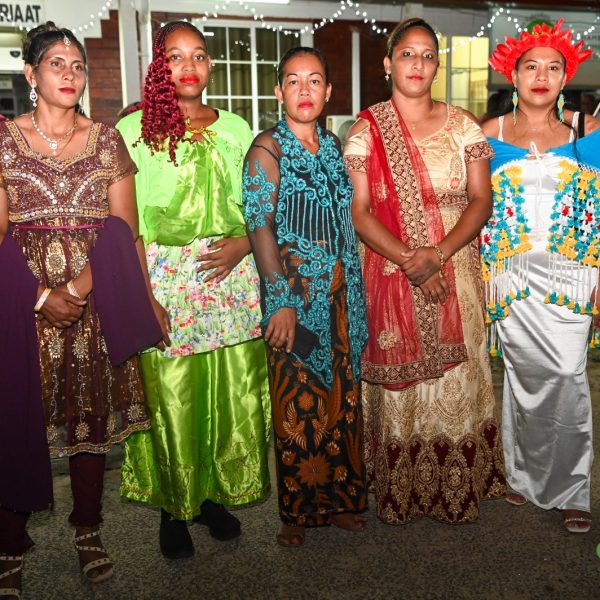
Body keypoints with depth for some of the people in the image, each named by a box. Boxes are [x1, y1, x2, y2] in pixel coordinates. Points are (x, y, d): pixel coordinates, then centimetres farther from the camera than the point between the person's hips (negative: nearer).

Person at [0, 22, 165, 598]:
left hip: (98, 301, 2)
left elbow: (125, 230, 5)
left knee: (93, 414, 7)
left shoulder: (106, 139, 8)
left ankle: (88, 531, 25)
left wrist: (145, 297, -1)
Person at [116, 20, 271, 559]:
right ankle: (175, 507, 21)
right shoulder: (132, 129, 3)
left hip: (231, 276, 3)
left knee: (232, 393, 5)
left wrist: (243, 243, -5)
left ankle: (215, 494, 26)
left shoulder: (235, 128, 12)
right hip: (163, 280, -2)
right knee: (171, 398, 1)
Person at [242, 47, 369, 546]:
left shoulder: (333, 144, 12)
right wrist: (280, 300, -20)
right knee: (297, 400, 1)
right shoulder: (268, 147, -6)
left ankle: (339, 498, 27)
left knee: (341, 393, 11)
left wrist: (353, 293, 13)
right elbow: (259, 225, -13)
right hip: (295, 289, -6)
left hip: (340, 291, 6)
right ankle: (297, 510, 18)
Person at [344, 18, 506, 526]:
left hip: (456, 276, 2)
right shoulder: (365, 131, 2)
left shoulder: (461, 125, 7)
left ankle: (457, 490, 25)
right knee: (398, 385, 4)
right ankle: (400, 494, 21)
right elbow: (358, 211, -5)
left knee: (456, 380, 7)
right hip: (391, 277, -1)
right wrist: (408, 259, -18)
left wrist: (439, 253, -15)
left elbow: (481, 200, 1)